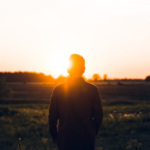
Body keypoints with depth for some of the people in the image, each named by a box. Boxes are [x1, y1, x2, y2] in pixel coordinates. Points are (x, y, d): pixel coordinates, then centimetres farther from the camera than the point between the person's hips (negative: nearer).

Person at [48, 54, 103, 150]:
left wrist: (54, 136, 12)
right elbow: (98, 116, -1)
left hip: (65, 140, 0)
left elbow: (52, 116, -1)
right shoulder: (92, 90, -5)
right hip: (87, 141, 0)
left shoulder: (58, 90, -4)